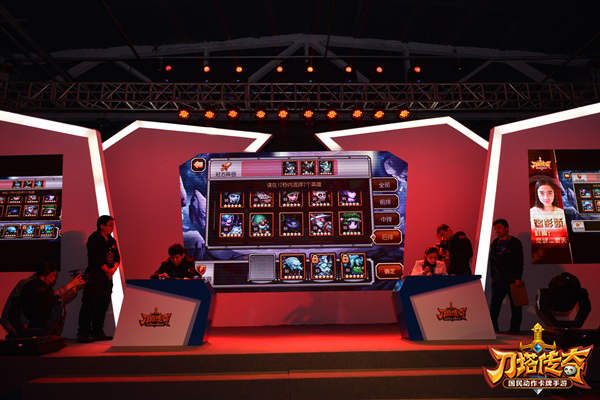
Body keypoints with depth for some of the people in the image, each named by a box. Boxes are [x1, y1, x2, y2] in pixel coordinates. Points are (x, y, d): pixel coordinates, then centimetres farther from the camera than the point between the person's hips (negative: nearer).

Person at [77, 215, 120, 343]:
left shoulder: (111, 240, 16)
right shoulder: (94, 239, -7)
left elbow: (117, 257, 14)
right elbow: (96, 259, -15)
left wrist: (113, 269, -3)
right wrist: (107, 270, -9)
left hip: (108, 276, 8)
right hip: (95, 276, -8)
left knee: (103, 305, 10)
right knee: (89, 305, -6)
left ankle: (98, 332, 17)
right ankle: (83, 333, 0)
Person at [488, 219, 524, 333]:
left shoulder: (515, 242, 0)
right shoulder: (495, 243, 13)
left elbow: (520, 262, -6)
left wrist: (518, 278, -14)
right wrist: (493, 277, 9)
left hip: (513, 280, -4)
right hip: (498, 281, 4)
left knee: (516, 308, 2)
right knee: (493, 308, -1)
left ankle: (514, 331, 11)